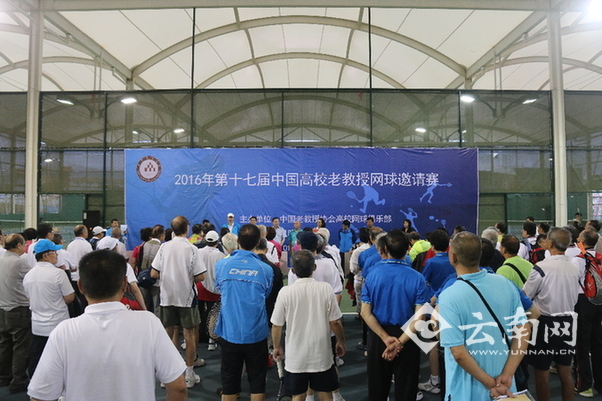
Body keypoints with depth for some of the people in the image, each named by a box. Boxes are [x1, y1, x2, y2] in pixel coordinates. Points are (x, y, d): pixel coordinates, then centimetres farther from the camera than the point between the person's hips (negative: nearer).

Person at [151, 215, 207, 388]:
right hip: (186, 296, -2)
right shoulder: (192, 249, -13)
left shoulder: (164, 247, -5)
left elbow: (153, 273, -4)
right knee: (189, 334, 9)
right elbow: (200, 277, -14)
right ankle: (189, 375, 19)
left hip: (167, 297, 3)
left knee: (167, 334, 14)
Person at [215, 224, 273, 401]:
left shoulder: (222, 265, -7)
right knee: (257, 380, 15)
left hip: (229, 332, 1)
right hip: (256, 334, 0)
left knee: (229, 381, 15)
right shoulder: (266, 270, -8)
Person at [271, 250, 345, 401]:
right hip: (321, 356, 1)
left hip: (295, 358, 0)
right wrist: (341, 341, 12)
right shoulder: (325, 289, -13)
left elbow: (276, 325, -7)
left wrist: (277, 347, 11)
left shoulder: (285, 292, -15)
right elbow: (335, 322, -7)